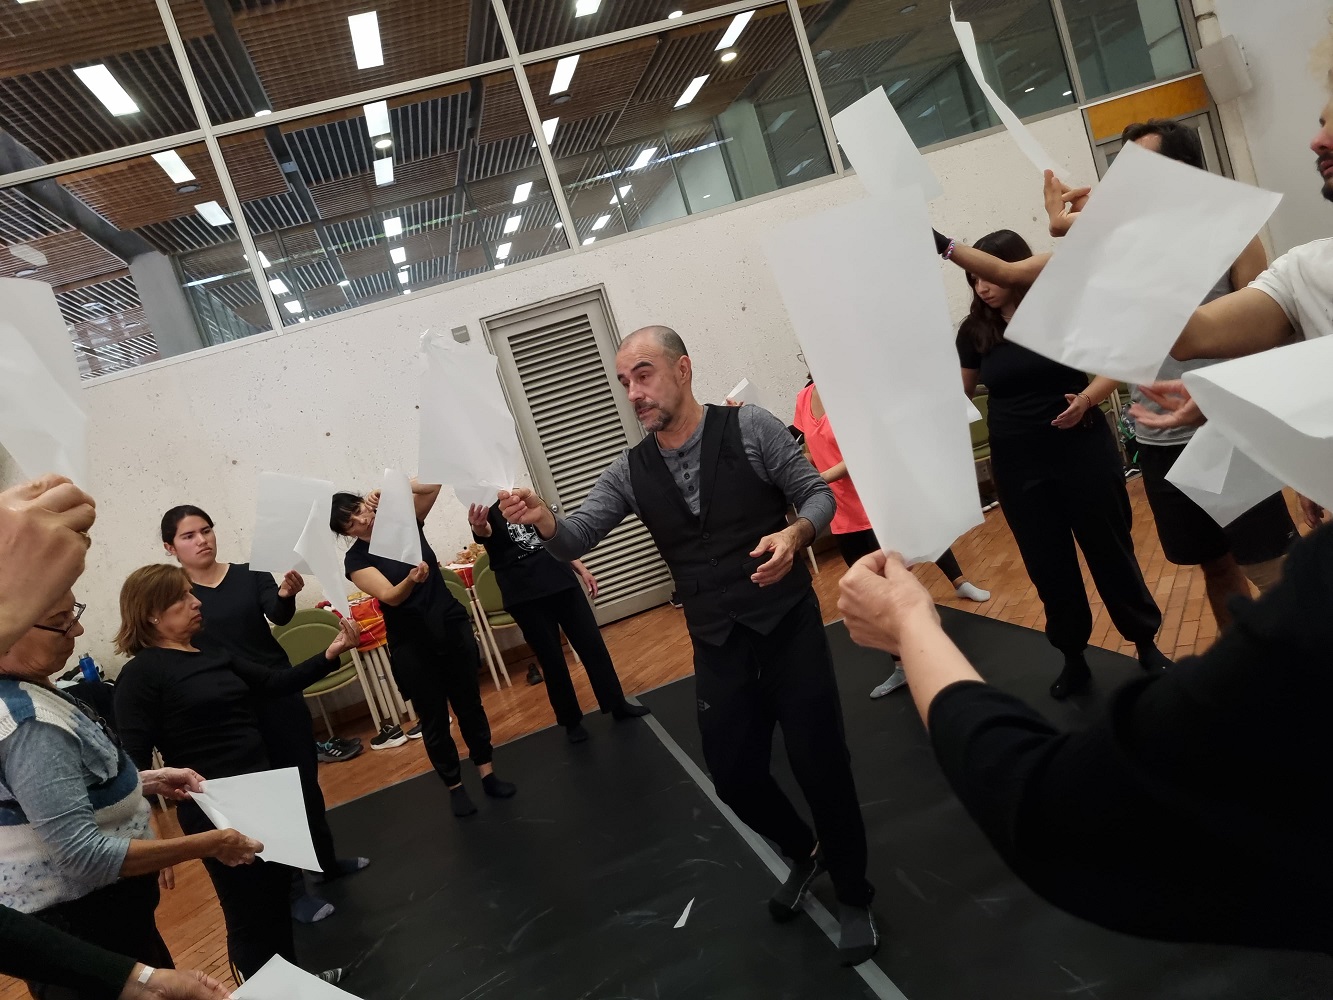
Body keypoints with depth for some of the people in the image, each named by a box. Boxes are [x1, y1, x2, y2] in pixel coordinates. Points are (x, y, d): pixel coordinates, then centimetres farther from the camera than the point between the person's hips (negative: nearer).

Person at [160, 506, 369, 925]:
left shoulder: (250, 575, -2)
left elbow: (279, 616, -18)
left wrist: (286, 595, -41)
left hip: (280, 693, 2)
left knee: (306, 780, 14)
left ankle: (327, 860, 36)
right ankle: (293, 890, 20)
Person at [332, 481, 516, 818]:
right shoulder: (356, 560, -6)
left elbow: (433, 483, -5)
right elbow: (390, 596, -19)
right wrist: (411, 579, -40)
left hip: (452, 626, 2)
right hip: (412, 644, -2)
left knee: (470, 704, 11)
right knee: (433, 719, 6)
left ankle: (488, 773, 24)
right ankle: (454, 786, 22)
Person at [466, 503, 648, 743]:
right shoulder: (483, 510, -2)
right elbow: (484, 532, -27)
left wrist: (581, 568, 14)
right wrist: (477, 527, -51)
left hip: (559, 578, 5)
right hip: (524, 594, -4)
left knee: (593, 644, 5)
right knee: (551, 660, 2)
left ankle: (618, 704, 18)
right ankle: (571, 721, 18)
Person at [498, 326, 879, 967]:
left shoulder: (750, 427, -9)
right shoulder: (630, 471, 2)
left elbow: (818, 493, -5)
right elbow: (577, 540, -3)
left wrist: (795, 534, -27)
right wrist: (542, 519, -26)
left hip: (788, 625, -4)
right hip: (718, 646, 4)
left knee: (820, 762, 1)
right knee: (734, 776, 9)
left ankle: (853, 896, 29)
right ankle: (805, 854, 42)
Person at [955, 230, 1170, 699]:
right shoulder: (974, 331, 0)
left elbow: (1110, 368, -3)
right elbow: (961, 390, 11)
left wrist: (1086, 399, -21)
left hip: (1081, 449, -2)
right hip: (1018, 463, 2)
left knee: (1109, 550, 8)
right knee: (1047, 564, 9)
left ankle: (1147, 643, 28)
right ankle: (1073, 657, 26)